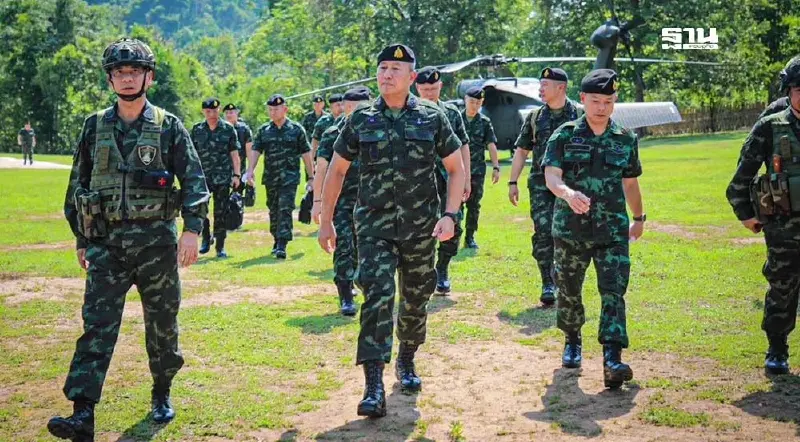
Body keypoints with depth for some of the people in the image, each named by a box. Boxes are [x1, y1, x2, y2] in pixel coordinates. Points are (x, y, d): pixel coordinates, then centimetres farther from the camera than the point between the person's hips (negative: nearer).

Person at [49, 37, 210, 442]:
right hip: (105, 242, 1)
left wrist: (192, 229, -14)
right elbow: (78, 185, 14)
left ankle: (162, 394, 30)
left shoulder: (168, 126, 1)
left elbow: (194, 180, -2)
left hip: (156, 240, -1)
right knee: (97, 324, -7)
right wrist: (81, 239, 13)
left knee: (162, 323, 9)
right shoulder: (95, 127, 7)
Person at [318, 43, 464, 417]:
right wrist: (325, 221, 8)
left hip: (420, 226, 1)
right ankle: (373, 386, -15)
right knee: (377, 297, -14)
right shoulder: (361, 119, 2)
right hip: (374, 225, -1)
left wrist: (450, 214, -7)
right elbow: (336, 170, 10)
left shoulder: (432, 117, 1)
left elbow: (456, 167, 5)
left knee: (416, 299, 13)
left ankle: (406, 361, 38)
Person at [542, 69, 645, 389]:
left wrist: (639, 218, 28)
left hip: (613, 231, 1)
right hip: (570, 230, 0)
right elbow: (551, 176, -14)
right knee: (568, 290, 12)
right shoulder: (564, 136, -2)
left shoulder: (626, 140, 6)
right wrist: (568, 193, -35)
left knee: (614, 292, -10)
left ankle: (612, 359, -14)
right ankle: (572, 341, 36)